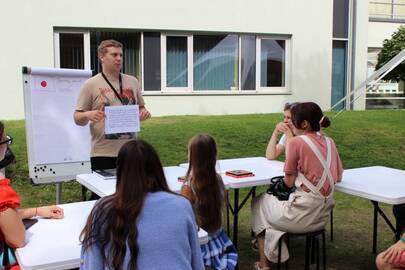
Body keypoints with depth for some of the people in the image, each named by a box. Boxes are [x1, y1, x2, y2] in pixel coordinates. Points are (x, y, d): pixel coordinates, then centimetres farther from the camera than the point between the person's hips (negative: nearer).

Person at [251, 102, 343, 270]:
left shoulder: (296, 142, -13)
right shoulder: (329, 142, 6)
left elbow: (288, 182, -6)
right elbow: (338, 176, 14)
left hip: (303, 215, -7)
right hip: (323, 215, 7)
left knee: (259, 202, 21)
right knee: (274, 197, 30)